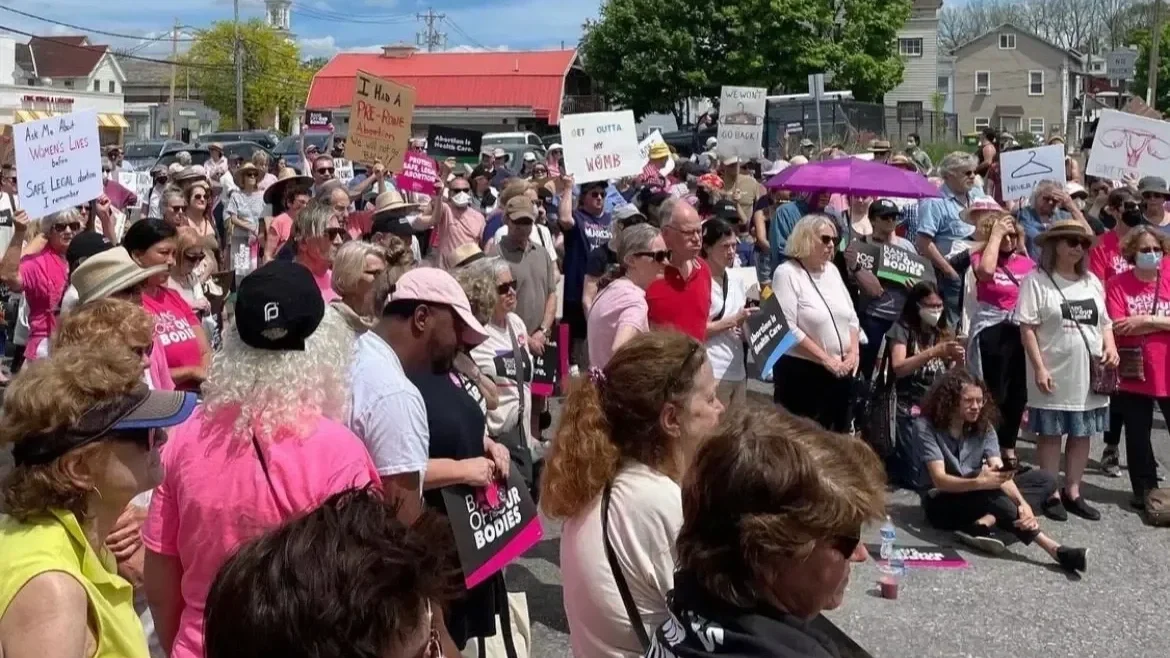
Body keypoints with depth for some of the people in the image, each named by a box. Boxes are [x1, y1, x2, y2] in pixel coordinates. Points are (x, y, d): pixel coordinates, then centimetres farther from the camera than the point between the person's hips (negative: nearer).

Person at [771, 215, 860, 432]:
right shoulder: (787, 273, -11)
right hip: (801, 373, -7)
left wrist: (854, 352, -1)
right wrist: (826, 359, -17)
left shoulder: (832, 270, 12)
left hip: (840, 372, 7)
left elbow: (851, 317, 16)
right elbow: (788, 328, -19)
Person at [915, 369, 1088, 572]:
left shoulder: (984, 426, -2)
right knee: (986, 491, -37)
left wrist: (1022, 503, -34)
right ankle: (1053, 549, -41)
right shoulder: (927, 426, -17)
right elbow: (939, 480, -27)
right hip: (942, 503, -6)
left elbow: (1001, 474, -14)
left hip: (983, 499, 6)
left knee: (1045, 479, -9)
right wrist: (980, 482, -45)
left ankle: (984, 523, -33)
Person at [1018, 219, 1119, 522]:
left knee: (1082, 433, 10)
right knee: (1050, 433, 3)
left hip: (1089, 373, 5)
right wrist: (1039, 367, -15)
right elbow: (1027, 328, -10)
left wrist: (1110, 347, -2)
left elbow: (1104, 322, 18)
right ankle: (1052, 495, 12)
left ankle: (1073, 493, 20)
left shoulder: (1092, 281, 12)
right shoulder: (1037, 280, -5)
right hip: (1054, 373, -5)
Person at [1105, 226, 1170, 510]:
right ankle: (1145, 490, 24)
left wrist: (1145, 320, -16)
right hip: (1134, 372, -1)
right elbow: (1118, 327, -15)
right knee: (1137, 436, 10)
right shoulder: (1118, 284, -5)